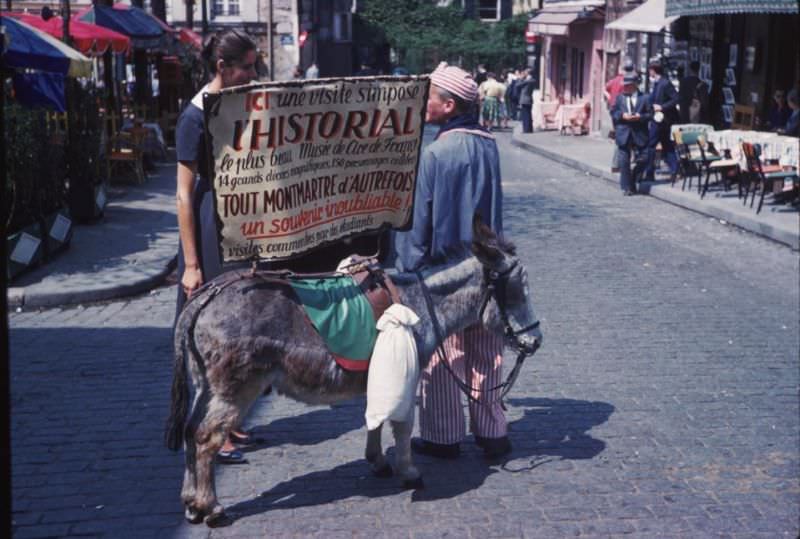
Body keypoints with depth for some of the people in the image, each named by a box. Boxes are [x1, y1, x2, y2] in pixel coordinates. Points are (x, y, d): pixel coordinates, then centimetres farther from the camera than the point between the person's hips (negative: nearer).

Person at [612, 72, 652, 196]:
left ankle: (632, 183, 22)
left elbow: (650, 114, 0)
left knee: (641, 160, 0)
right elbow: (613, 112, 6)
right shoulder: (620, 97, 7)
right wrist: (622, 116, -12)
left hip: (639, 134, -1)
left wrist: (640, 117, -17)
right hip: (623, 134, 1)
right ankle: (626, 187, 9)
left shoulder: (645, 98, 1)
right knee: (624, 162, 0)